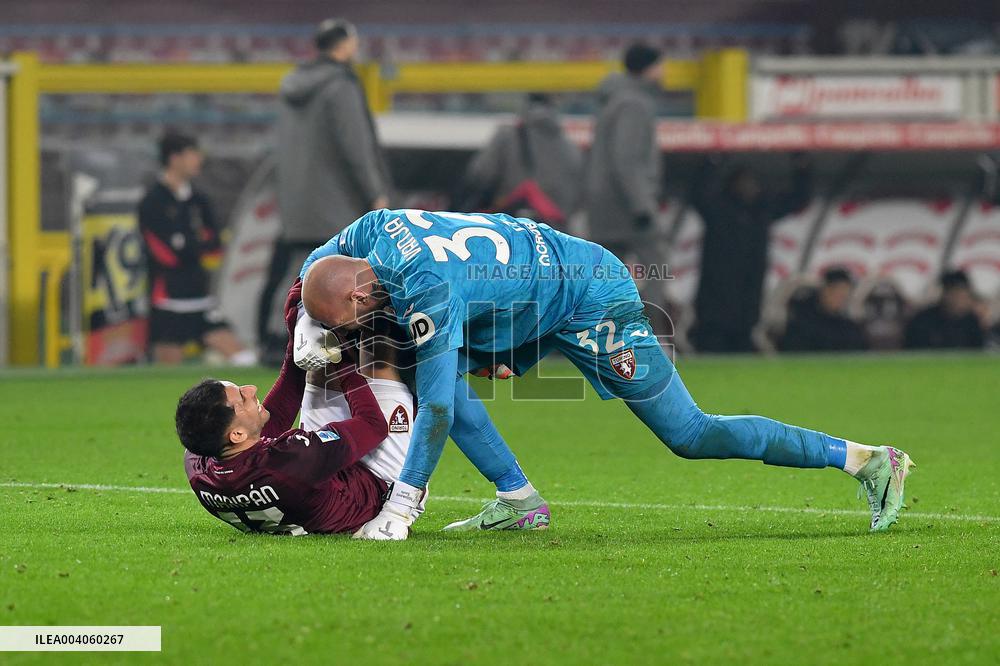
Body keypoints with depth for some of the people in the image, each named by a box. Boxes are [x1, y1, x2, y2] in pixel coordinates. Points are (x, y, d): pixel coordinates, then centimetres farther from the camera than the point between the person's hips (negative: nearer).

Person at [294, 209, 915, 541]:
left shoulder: (426, 290, -32)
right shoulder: (376, 229, -7)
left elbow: (438, 409, -35)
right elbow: (315, 268, 18)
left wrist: (398, 508, -33)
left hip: (591, 299, -10)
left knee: (689, 434, -7)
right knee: (439, 369, -2)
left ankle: (864, 458, -2)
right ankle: (519, 499, 2)